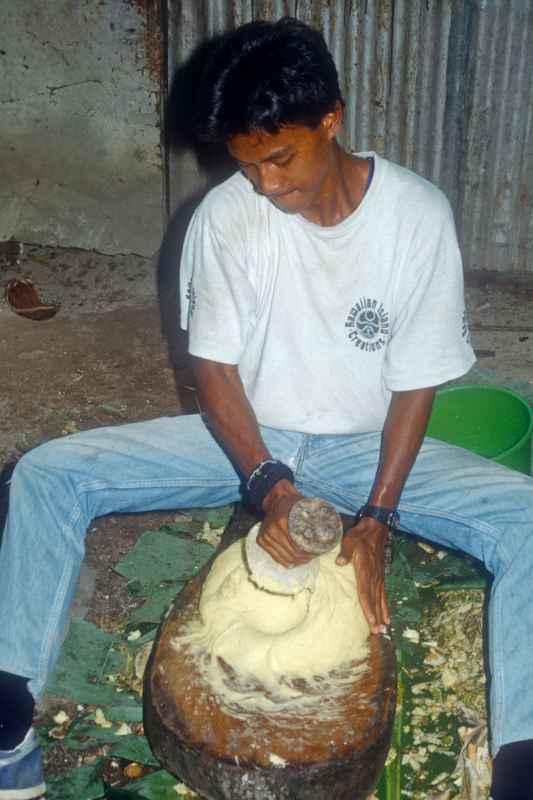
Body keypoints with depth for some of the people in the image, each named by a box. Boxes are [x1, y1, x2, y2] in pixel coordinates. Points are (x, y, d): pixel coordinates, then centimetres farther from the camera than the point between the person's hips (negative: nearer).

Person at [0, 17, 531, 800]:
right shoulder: (225, 215, -13)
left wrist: (376, 516, -21)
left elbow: (416, 382, -11)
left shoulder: (419, 215, -16)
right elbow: (214, 365, -9)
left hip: (366, 443, -1)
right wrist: (267, 483, -24)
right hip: (248, 438, 1)